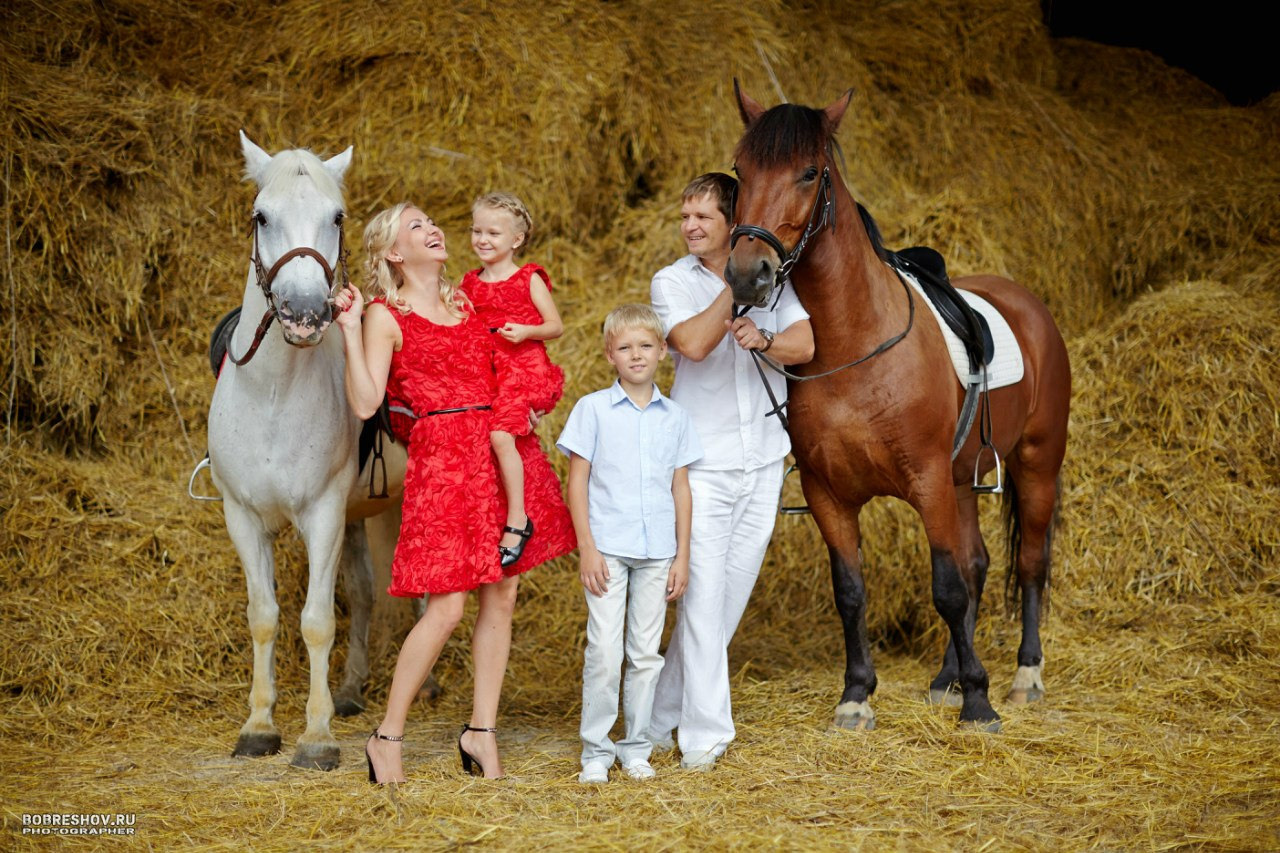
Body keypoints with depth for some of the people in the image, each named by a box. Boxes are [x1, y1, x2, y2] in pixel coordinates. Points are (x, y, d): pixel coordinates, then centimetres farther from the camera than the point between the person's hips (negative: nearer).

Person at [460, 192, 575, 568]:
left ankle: (518, 520, -14)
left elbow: (556, 325, -1)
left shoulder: (529, 280, -2)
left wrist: (527, 331, -18)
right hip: (486, 372, 6)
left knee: (501, 435, -21)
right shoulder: (469, 284, 12)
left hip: (524, 367, -6)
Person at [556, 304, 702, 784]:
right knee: (604, 651, -5)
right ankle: (596, 751, 5)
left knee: (646, 652, 7)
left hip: (657, 551, 3)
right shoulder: (593, 409, 0)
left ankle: (636, 748, 17)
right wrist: (586, 547, -8)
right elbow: (577, 481, -1)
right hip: (607, 547, -3)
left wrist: (682, 555, 6)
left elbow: (681, 488, 10)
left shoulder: (675, 418, 8)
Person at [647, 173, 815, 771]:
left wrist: (763, 338, -23)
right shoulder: (671, 282, -1)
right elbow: (694, 344, -19)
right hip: (702, 463, -4)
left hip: (763, 459, 4)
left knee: (734, 589, 8)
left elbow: (804, 345, -3)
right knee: (703, 592, -9)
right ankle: (704, 733, -3)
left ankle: (664, 714, 21)